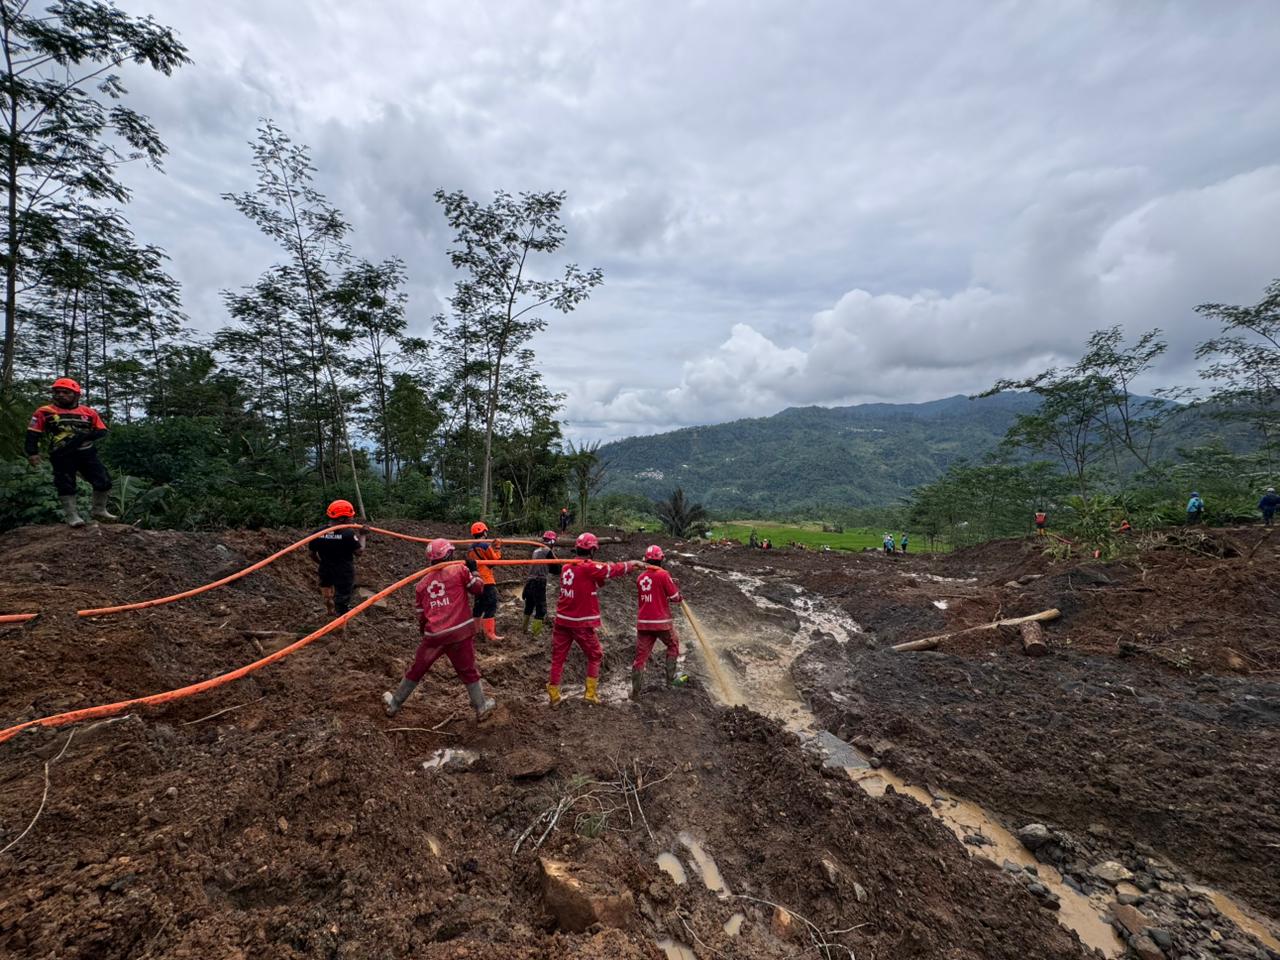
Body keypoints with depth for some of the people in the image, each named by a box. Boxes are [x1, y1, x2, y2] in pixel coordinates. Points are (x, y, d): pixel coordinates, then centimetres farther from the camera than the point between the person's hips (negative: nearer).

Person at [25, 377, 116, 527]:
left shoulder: (88, 412, 7)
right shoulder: (45, 412, 2)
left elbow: (102, 431, 6)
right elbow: (33, 433, 2)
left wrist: (84, 436, -12)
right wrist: (32, 452, -8)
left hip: (86, 453, 2)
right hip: (62, 455, -2)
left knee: (104, 482, 1)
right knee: (66, 486, 0)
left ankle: (99, 511, 17)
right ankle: (71, 515, 7)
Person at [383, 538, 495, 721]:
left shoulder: (422, 583, 11)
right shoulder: (460, 570, -3)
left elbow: (421, 614, 15)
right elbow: (479, 588, 2)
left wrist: (423, 631, 29)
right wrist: (473, 570, 15)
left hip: (434, 635, 3)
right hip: (460, 631, -3)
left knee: (416, 669, 19)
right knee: (468, 670, 11)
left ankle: (394, 704, 32)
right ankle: (481, 707, 21)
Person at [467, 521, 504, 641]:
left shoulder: (470, 549, 11)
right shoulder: (485, 545, -13)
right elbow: (496, 559, -8)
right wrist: (497, 548, 4)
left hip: (476, 581, 8)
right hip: (487, 580, -8)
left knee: (478, 605, 18)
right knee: (491, 607, -8)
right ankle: (490, 633, -12)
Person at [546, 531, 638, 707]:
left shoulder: (566, 567, 4)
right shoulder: (590, 568, -15)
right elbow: (615, 569, -8)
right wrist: (632, 564, 8)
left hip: (562, 620, 5)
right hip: (583, 623, -5)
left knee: (558, 657, 12)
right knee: (595, 656, 14)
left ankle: (553, 695, 15)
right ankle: (591, 693, 16)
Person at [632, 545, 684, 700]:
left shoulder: (640, 577, 7)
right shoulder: (663, 575, -11)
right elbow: (675, 597, -6)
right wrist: (676, 587, 13)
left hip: (643, 622, 4)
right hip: (661, 622, -4)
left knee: (641, 655, 5)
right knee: (673, 645, 21)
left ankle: (636, 691, 4)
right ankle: (670, 678, 22)